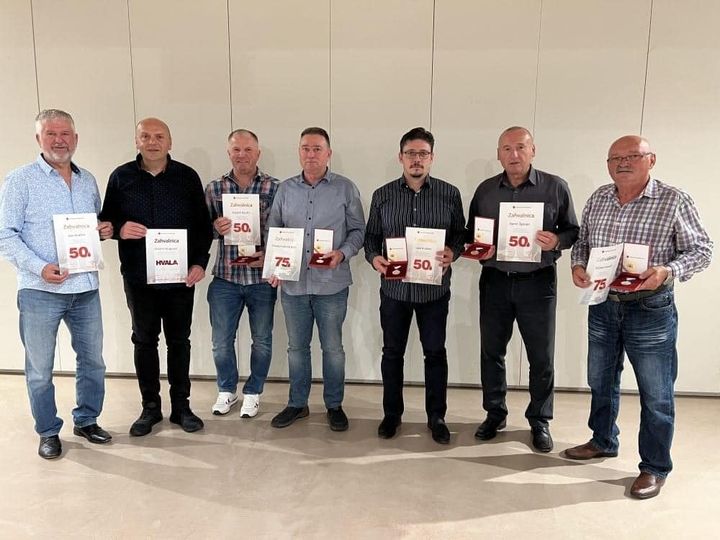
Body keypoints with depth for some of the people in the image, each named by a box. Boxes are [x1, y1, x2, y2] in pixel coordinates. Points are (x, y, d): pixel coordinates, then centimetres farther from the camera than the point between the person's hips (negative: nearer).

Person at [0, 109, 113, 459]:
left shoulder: (88, 181, 11)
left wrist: (105, 230, -2)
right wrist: (39, 267, -21)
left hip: (85, 288, 5)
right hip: (40, 290, -4)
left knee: (93, 361, 13)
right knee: (40, 369, 8)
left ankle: (86, 421, 32)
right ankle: (48, 432, 25)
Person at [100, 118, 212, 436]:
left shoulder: (187, 177, 2)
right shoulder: (121, 177, 4)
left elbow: (203, 224, 3)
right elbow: (106, 219, 9)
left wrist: (200, 262, -6)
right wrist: (119, 229, -14)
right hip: (138, 276, 1)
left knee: (179, 340, 8)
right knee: (144, 340, 10)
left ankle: (181, 406, 21)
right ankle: (150, 406, 24)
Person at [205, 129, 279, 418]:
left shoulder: (275, 187, -3)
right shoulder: (214, 188, 3)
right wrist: (215, 228, -15)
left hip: (262, 277, -1)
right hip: (225, 277, 1)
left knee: (262, 340, 12)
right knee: (221, 341, 10)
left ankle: (253, 392, 32)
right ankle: (226, 390, 34)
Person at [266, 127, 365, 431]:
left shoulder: (345, 189, -1)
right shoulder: (285, 189, 7)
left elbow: (358, 230, 0)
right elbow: (273, 231, 10)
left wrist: (342, 253, -18)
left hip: (331, 283, -3)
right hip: (292, 283, 3)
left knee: (332, 347, 9)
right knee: (296, 347, 14)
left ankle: (334, 405, 26)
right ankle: (297, 404, 29)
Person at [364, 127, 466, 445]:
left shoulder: (450, 194, 0)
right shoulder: (382, 196, 3)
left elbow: (461, 233, 4)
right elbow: (370, 236, 7)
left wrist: (452, 252, -17)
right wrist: (374, 257, -13)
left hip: (434, 289, -1)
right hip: (394, 287, 1)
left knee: (435, 353, 9)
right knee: (392, 352, 11)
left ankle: (437, 417, 25)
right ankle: (392, 414, 29)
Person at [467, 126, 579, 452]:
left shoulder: (555, 187, -2)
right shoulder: (485, 190, 5)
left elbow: (573, 230, 4)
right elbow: (471, 233, 12)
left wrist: (557, 241, -17)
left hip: (537, 282, -2)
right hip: (495, 281, 2)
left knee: (542, 357, 7)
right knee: (491, 351, 11)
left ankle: (540, 421, 26)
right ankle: (495, 413, 30)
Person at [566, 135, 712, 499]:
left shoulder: (674, 201, -9)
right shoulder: (598, 199, 5)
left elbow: (701, 250, -7)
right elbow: (582, 241, 14)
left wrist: (668, 271, -24)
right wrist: (578, 265, -7)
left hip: (651, 309, -5)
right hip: (602, 305, 5)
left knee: (656, 394, 6)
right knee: (600, 382, 19)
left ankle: (655, 467, 23)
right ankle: (603, 442, 40)